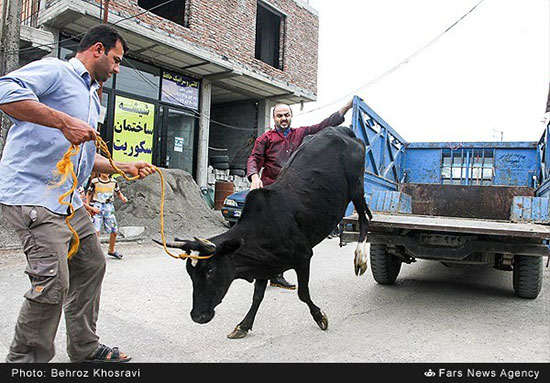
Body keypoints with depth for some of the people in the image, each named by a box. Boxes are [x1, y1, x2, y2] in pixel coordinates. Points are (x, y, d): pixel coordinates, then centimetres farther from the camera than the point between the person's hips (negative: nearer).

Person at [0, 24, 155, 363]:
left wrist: (126, 168, 19)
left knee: (91, 265, 14)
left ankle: (85, 349, 29)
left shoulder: (92, 100, 24)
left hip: (68, 200, 10)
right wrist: (64, 121, -27)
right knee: (53, 284, -13)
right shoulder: (53, 70, -3)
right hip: (32, 194, -10)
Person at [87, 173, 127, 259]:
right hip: (97, 208, -3)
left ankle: (111, 250, 27)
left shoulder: (114, 182, 4)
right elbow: (89, 194, 5)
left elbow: (118, 192, 15)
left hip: (109, 207, 4)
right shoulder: (94, 182, -5)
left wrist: (123, 198, -5)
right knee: (96, 231, -14)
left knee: (114, 231, 7)